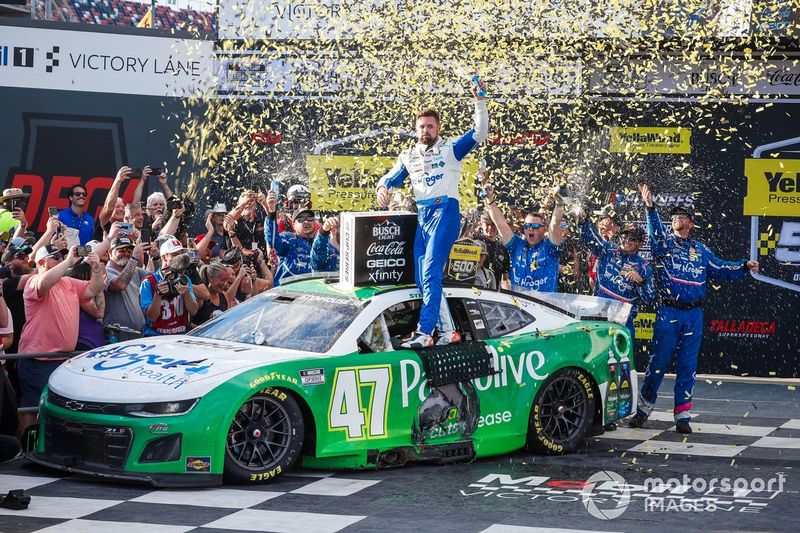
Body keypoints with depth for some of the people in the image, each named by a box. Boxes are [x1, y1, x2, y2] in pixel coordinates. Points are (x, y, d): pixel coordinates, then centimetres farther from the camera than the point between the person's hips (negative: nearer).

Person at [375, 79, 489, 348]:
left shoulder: (451, 149, 7)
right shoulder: (408, 156, 23)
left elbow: (479, 133, -2)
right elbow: (391, 178, 20)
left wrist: (480, 101, -11)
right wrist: (383, 188, -4)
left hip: (445, 211, -6)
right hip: (422, 216, 6)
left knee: (431, 271, -20)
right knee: (422, 279, 3)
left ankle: (424, 332, -28)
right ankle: (448, 331, 10)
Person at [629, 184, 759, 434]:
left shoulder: (701, 250, 16)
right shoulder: (664, 243, 5)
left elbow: (721, 269, 21)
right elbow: (655, 232, -16)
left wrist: (744, 266, 7)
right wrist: (650, 208, -32)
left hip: (694, 315, 3)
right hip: (668, 313, -3)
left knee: (687, 365, 3)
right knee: (659, 361, -2)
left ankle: (683, 415, 8)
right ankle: (644, 407, 11)